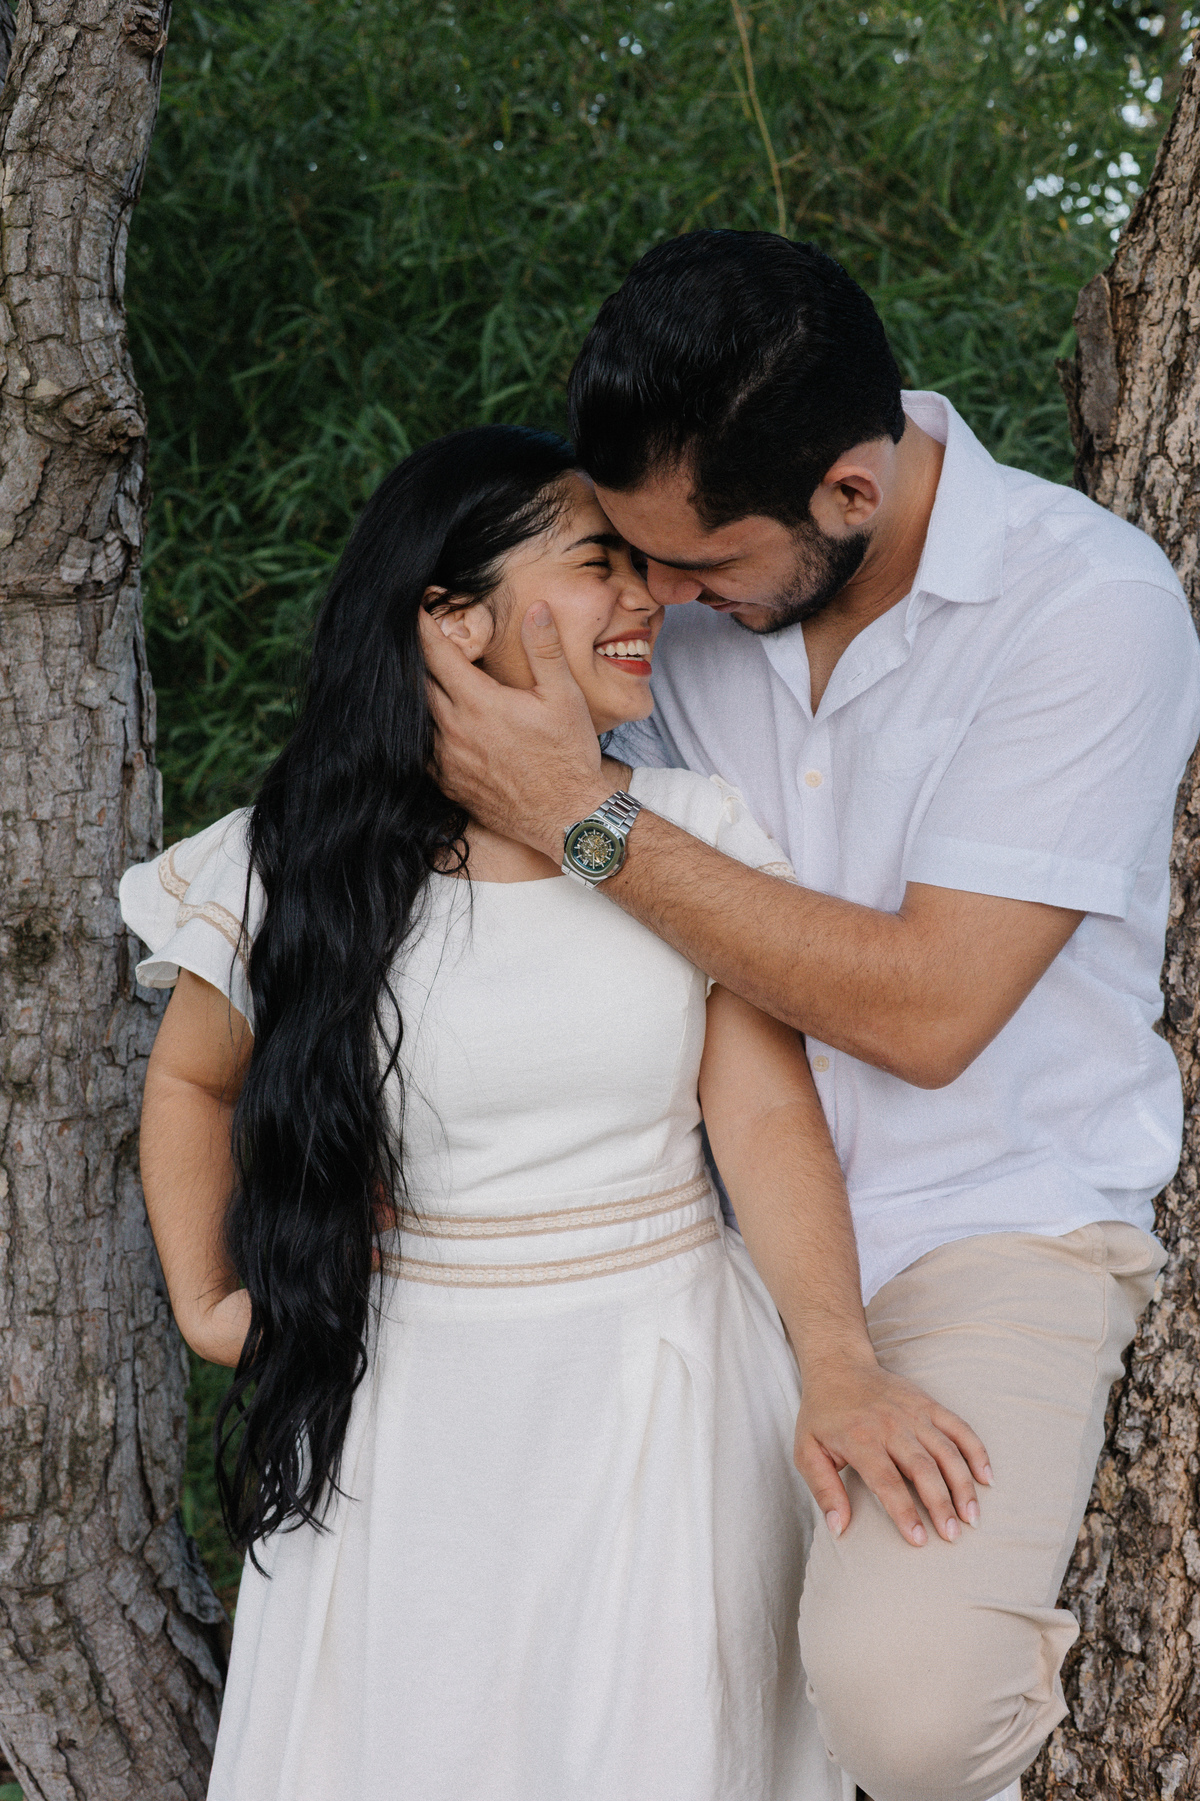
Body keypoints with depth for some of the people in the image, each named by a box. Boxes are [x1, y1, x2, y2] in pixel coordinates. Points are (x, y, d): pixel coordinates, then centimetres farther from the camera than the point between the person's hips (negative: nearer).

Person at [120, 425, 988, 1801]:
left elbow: (769, 1120, -10)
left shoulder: (701, 838, -4)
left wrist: (838, 1366, -23)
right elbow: (190, 1080, 13)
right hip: (409, 1425, 0)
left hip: (664, 1405, 1)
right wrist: (204, 1305, 8)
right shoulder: (301, 869, -5)